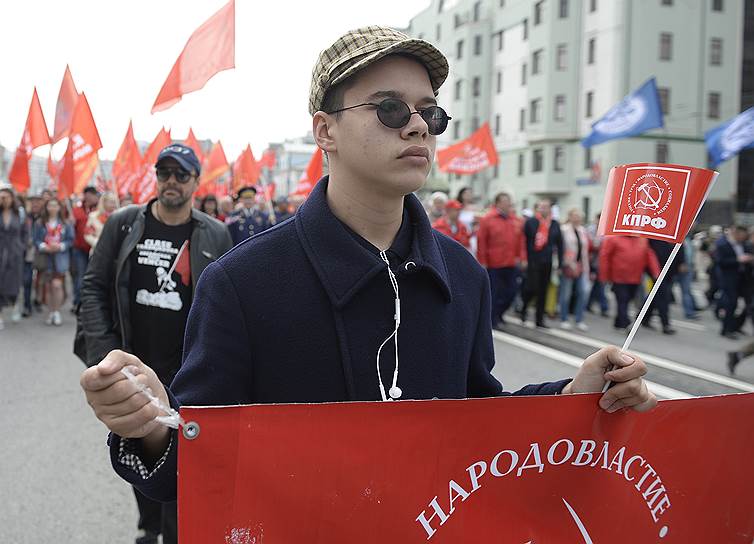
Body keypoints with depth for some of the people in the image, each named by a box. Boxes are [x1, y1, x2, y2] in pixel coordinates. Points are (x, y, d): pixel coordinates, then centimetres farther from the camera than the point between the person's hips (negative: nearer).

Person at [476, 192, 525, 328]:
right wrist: (482, 262, -9)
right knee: (493, 294, 4)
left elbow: (520, 240, 10)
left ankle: (497, 314, 27)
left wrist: (520, 257, 2)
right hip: (493, 264, -4)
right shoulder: (487, 220, -6)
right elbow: (481, 242, -7)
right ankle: (492, 320, 17)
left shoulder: (515, 220, 7)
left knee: (511, 291, 7)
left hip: (511, 264, 5)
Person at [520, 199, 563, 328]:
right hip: (532, 261, -4)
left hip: (547, 263, 4)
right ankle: (523, 309, 20)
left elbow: (559, 244, 10)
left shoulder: (555, 225, 7)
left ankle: (540, 319, 16)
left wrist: (560, 263, 5)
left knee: (543, 291, 8)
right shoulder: (530, 222, -3)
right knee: (531, 288, -9)